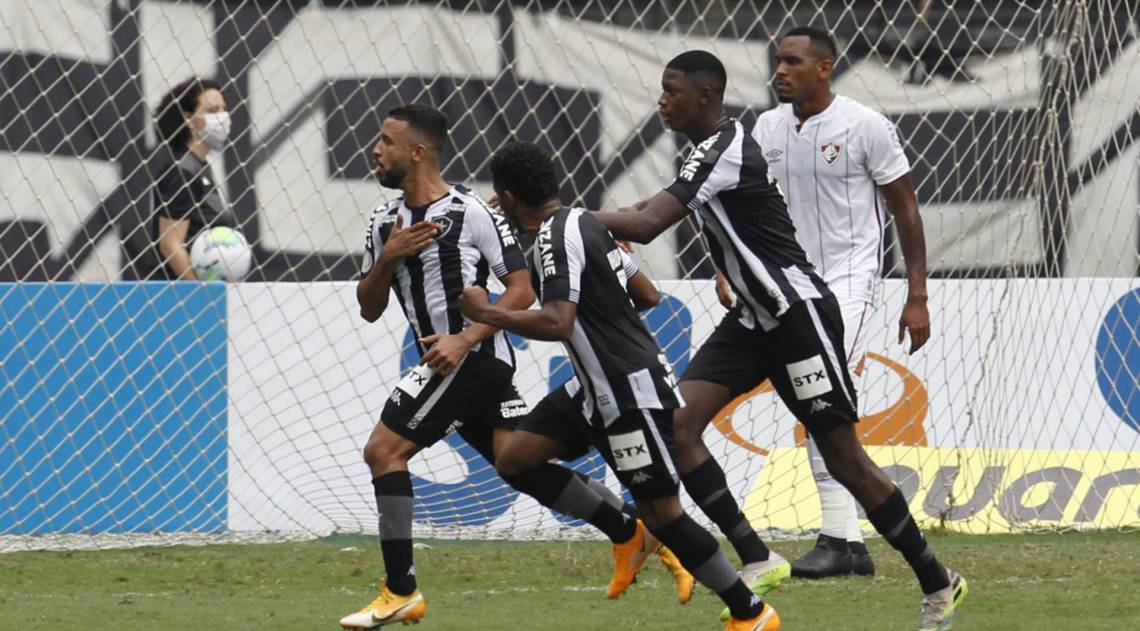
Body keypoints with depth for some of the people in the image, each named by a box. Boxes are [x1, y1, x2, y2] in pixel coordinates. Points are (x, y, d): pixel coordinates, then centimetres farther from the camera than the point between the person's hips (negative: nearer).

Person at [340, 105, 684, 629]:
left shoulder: (471, 213, -9)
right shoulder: (384, 223, 13)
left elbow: (522, 290, -10)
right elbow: (369, 309, 15)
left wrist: (465, 339, -19)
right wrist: (386, 259, -4)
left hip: (473, 356, -8)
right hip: (445, 364, 8)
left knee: (383, 449, -14)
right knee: (521, 466, 6)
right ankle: (631, 533, 16)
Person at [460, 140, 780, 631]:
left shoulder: (555, 237, -18)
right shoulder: (583, 221, 11)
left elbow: (557, 323, -29)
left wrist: (486, 312, -18)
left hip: (632, 393, -10)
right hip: (600, 390, 10)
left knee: (661, 512, -7)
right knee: (514, 459, 9)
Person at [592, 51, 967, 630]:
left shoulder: (724, 151, -21)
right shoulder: (712, 150, 10)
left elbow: (646, 224, -29)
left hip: (799, 312, -10)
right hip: (755, 318, 10)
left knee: (843, 459, -4)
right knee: (676, 423, -7)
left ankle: (937, 583, 9)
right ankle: (758, 561, -6)